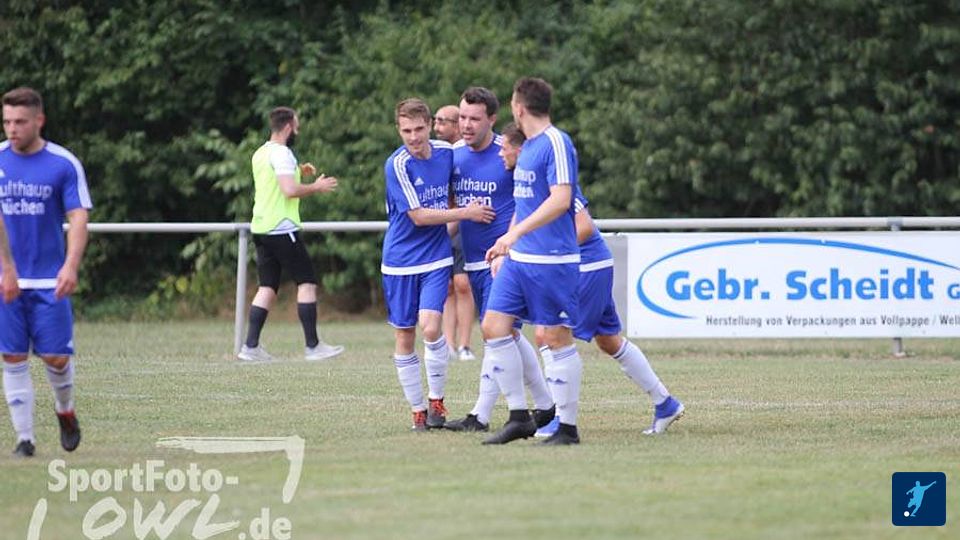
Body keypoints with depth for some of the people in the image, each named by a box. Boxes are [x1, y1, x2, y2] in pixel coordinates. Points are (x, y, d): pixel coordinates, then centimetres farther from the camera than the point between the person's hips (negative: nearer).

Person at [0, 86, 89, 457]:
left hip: (50, 281, -1)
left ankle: (65, 409, 27)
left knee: (56, 356, -3)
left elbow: (78, 218, -7)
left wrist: (71, 265, -22)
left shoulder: (64, 164, -2)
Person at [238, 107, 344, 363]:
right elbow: (290, 190, -23)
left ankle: (251, 346, 2)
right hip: (282, 229, -9)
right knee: (307, 282, -3)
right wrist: (316, 187, -9)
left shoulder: (261, 153, 16)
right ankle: (312, 345, -5)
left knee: (267, 287, 8)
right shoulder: (281, 154, -13)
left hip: (261, 227, 9)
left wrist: (298, 173, 24)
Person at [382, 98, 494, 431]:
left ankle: (436, 400, 0)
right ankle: (418, 411, 14)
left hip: (436, 257, 2)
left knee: (430, 327, -16)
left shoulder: (446, 152, 0)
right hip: (400, 261, -2)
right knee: (404, 338, 2)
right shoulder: (397, 165, -15)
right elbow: (418, 216, -17)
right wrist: (465, 213, -14)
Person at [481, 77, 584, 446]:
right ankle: (519, 417, 10)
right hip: (519, 259, 9)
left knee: (555, 338, -5)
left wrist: (514, 234, -26)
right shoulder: (527, 147, 17)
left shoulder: (556, 143, -12)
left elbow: (560, 200, -22)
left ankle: (567, 428, 2)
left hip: (552, 261, -9)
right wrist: (505, 249, 23)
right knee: (493, 328, 3)